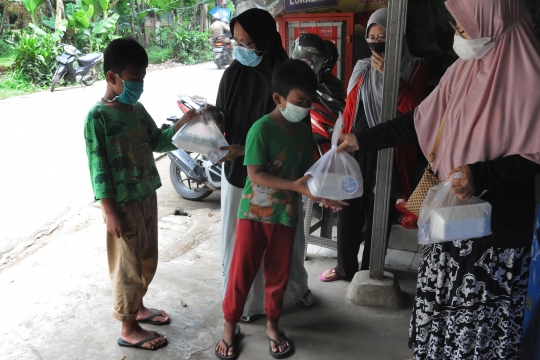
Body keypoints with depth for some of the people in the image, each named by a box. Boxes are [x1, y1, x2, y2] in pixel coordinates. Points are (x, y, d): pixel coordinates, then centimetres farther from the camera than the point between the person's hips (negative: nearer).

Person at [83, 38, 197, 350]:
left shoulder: (137, 109, 6)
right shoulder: (97, 117, -16)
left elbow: (159, 142, 14)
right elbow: (98, 167, -17)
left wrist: (183, 122, -2)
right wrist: (110, 211, -18)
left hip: (147, 196, 8)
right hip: (123, 204, -8)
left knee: (148, 260, 20)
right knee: (129, 266, 5)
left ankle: (138, 307, 42)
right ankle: (129, 330, 21)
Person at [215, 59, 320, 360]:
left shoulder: (304, 132, 3)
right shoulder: (261, 129, -16)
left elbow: (305, 172, 7)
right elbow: (255, 174, -20)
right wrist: (294, 185, -29)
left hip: (286, 214, 5)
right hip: (255, 213, -5)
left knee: (279, 274, 15)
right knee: (242, 273, 7)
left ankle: (272, 325, 36)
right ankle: (230, 326, 27)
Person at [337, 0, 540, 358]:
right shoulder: (463, 69, 5)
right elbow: (420, 121, 11)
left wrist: (482, 175, -28)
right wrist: (363, 139, 13)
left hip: (500, 220, -6)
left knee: (484, 308, 8)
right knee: (439, 295, 18)